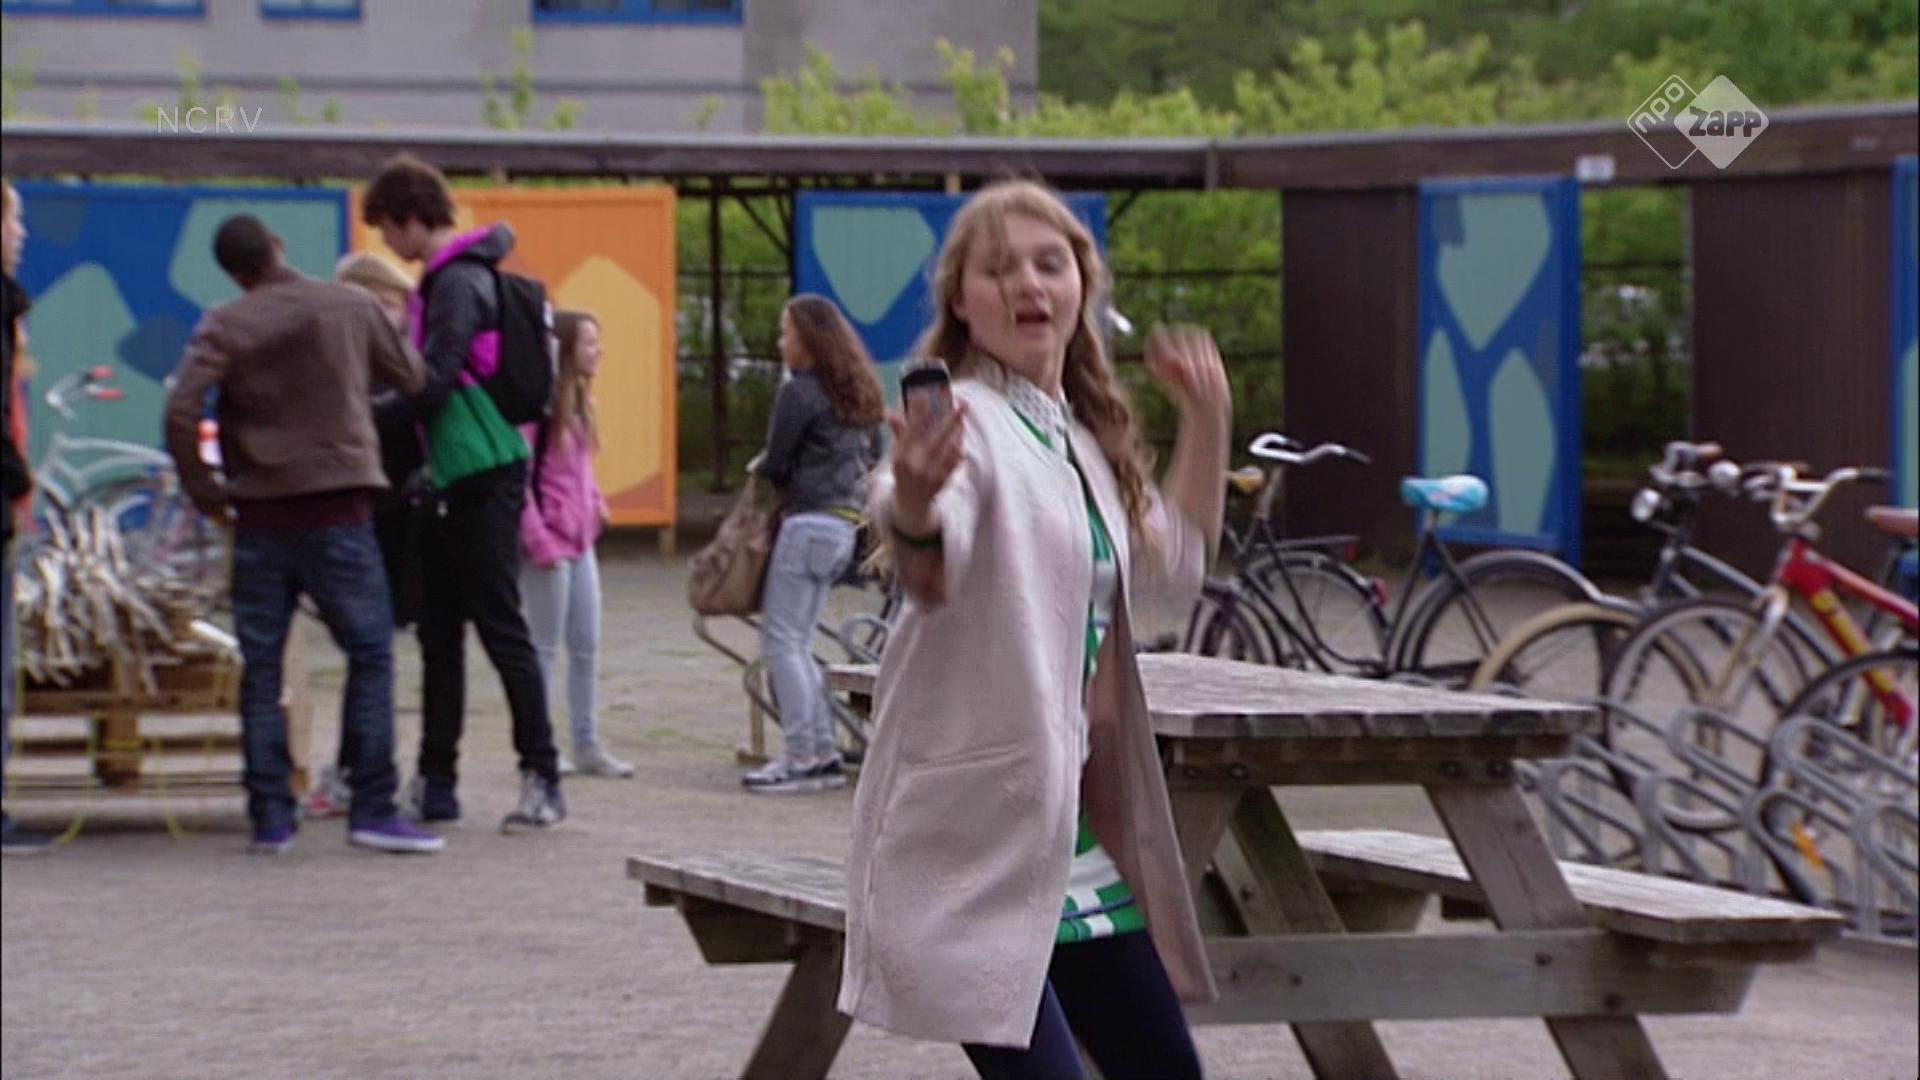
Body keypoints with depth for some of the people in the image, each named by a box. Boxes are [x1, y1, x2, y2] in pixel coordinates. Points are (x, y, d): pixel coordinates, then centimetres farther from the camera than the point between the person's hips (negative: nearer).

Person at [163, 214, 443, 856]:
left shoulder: (224, 328, -1)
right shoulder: (351, 309, 2)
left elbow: (181, 410, -12)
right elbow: (412, 378, 13)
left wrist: (202, 489, 0)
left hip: (259, 514, 1)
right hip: (337, 509, -1)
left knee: (261, 668, 6)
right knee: (370, 653, 3)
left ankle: (270, 816, 4)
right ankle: (372, 808, -4)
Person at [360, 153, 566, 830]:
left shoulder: (457, 283, -14)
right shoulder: (441, 280, 17)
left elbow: (436, 383, -20)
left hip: (484, 475, -10)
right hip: (453, 481, 10)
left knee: (501, 626, -7)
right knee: (438, 632, 10)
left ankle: (543, 779, -4)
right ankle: (436, 781, 14)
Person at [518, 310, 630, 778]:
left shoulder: (578, 400, 12)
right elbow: (518, 477, -18)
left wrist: (595, 502, 7)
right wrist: (538, 540, -20)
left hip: (580, 540, 8)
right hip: (549, 541, -8)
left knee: (587, 647, 10)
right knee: (545, 647, 0)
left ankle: (587, 745, 17)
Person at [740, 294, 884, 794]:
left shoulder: (800, 393, -12)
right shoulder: (856, 394, 14)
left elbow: (774, 465, -10)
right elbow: (873, 452, 25)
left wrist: (765, 471, 11)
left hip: (809, 523, -9)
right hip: (845, 524, 9)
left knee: (782, 641, -5)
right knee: (796, 644, 14)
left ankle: (802, 758, -8)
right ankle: (824, 753, 12)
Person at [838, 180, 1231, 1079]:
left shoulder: (1081, 438, 13)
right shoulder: (966, 422, -14)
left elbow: (1173, 565, 30)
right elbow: (932, 572, -37)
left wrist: (1207, 421, 21)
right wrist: (912, 512, -59)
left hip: (1075, 834, 9)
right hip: (972, 840, -9)